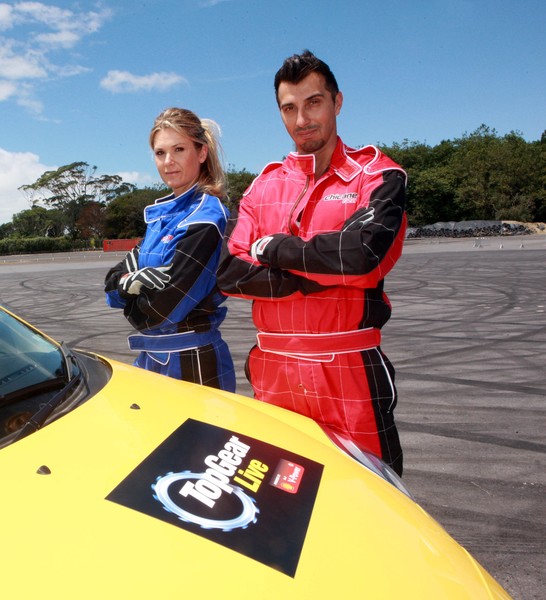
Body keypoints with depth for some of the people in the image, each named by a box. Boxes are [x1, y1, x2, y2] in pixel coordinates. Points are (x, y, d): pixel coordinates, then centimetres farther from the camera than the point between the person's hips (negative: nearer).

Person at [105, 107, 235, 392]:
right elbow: (112, 280, 5)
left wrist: (127, 289, -2)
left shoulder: (204, 219, -17)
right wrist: (133, 280, -16)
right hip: (152, 357, 8)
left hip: (192, 363, -8)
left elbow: (165, 309, -21)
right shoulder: (162, 214, 8)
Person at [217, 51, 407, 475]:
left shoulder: (377, 175, -1)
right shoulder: (263, 186, 10)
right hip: (273, 372, 4)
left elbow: (360, 251, -20)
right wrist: (316, 278, -13)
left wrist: (274, 249, -8)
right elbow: (229, 273, -2)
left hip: (350, 372, -3)